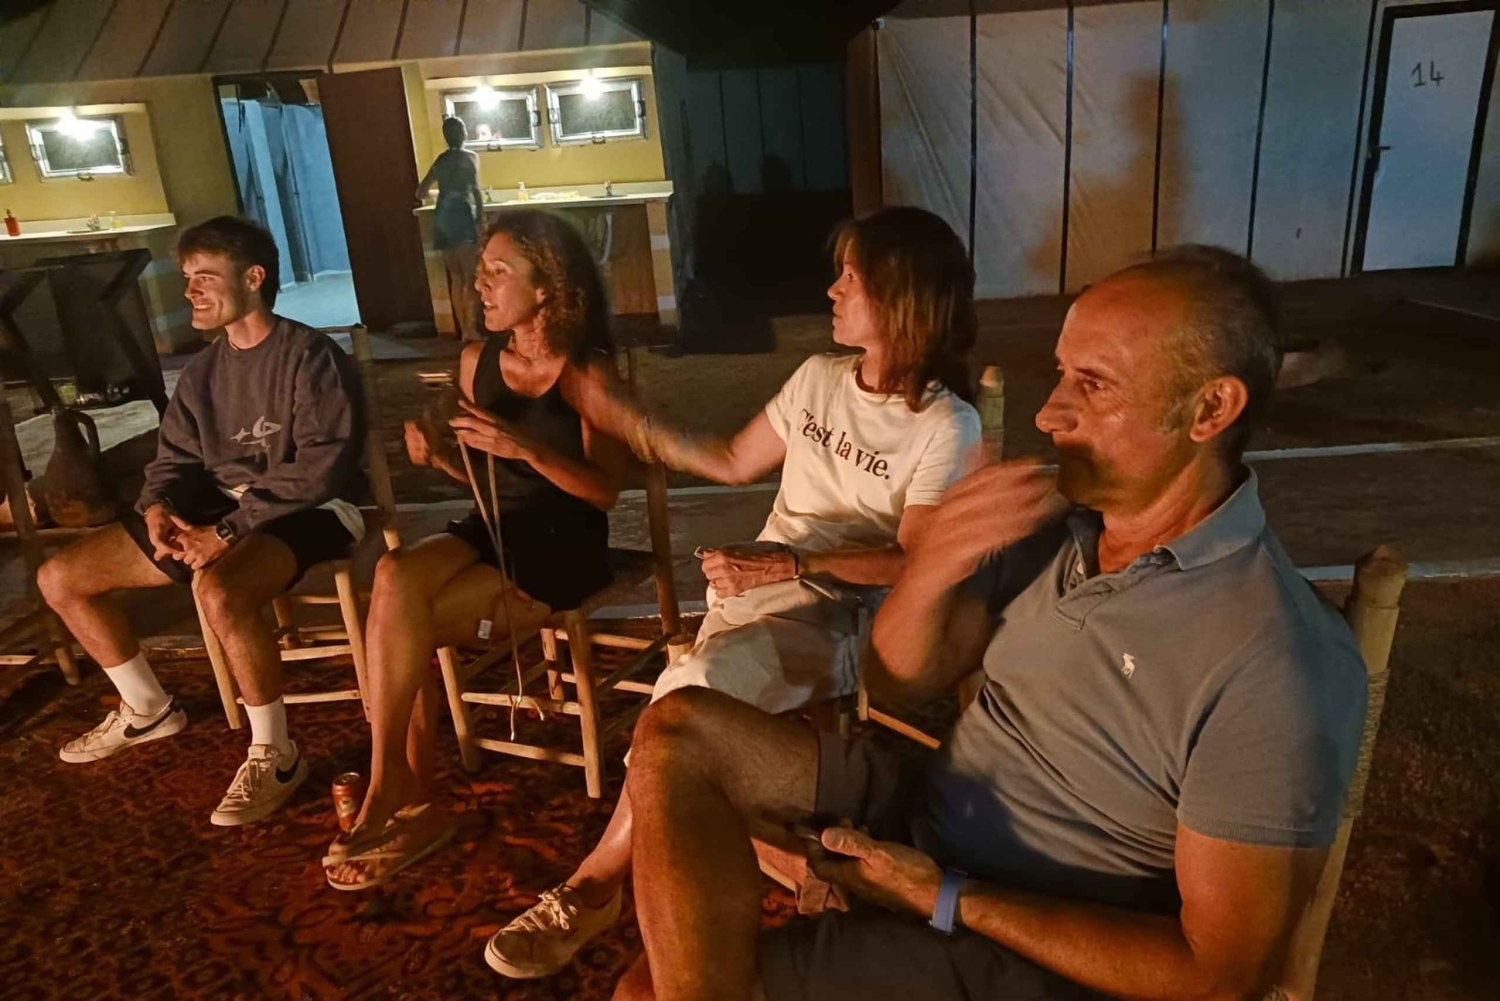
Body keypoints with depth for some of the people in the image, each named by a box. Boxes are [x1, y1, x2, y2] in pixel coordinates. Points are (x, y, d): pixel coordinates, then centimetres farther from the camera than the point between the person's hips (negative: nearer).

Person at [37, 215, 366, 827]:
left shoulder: (311, 356, -13)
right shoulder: (202, 372, 11)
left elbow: (321, 468, -21)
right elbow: (174, 459, 13)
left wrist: (230, 530, -24)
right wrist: (158, 508, -11)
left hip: (307, 511, -8)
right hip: (219, 510, 8)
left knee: (219, 590, -39)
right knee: (59, 577, 6)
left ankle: (275, 756, -20)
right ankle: (148, 709, 24)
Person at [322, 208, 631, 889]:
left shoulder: (589, 373, -9)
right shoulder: (477, 360, 8)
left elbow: (605, 491, -14)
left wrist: (526, 448, -29)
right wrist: (439, 457, -5)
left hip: (565, 546, -5)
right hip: (492, 529, 5)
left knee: (399, 629, -21)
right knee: (394, 578, -26)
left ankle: (393, 796, 0)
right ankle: (407, 802, -14)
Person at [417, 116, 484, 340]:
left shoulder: (440, 160, 19)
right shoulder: (470, 157, 2)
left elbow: (421, 192, 25)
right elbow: (475, 189, -11)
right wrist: (481, 218, -9)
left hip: (441, 215, 6)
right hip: (461, 213, -6)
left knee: (456, 278, 9)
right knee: (471, 276, -5)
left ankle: (463, 330, 11)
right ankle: (472, 329, -10)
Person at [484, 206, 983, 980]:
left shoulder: (948, 427, -8)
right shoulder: (818, 376, 11)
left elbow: (910, 563, -12)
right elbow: (734, 462, 17)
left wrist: (794, 563, -24)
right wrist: (624, 418, 12)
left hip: (841, 613, -5)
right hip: (756, 584, 6)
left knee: (694, 689, -30)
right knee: (691, 703, -26)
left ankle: (593, 884, -10)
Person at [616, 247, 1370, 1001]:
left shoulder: (1281, 669, -24)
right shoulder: (1054, 521, -5)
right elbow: (896, 681, 2)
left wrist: (945, 899, -20)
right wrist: (930, 568, -20)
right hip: (913, 819, 7)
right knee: (679, 729, -7)